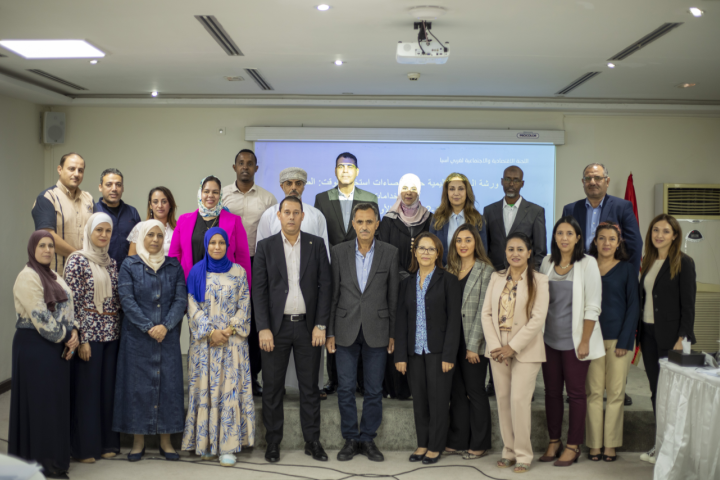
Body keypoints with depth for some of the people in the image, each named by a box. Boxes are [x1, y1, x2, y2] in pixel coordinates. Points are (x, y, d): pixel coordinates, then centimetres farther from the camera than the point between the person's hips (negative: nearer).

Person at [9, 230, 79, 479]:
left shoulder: (55, 276, 15)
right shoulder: (27, 277, -12)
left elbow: (67, 308, 15)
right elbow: (40, 317, -19)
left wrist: (74, 332, -3)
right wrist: (65, 337, -12)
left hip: (58, 346, 8)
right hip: (35, 346, -8)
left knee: (57, 400, 11)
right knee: (40, 401, -2)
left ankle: (54, 458, 20)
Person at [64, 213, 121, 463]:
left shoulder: (112, 262, 11)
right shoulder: (77, 261, -6)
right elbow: (73, 302, -10)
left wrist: (119, 329, 7)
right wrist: (81, 338, -14)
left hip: (112, 332, 6)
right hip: (89, 332, -6)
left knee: (108, 386, 10)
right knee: (87, 388, 1)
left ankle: (107, 442, 21)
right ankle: (85, 446, 12)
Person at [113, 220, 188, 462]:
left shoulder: (174, 266, 7)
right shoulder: (129, 265, 1)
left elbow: (181, 299, 1)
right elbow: (127, 300, -6)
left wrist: (165, 326, -13)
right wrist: (148, 327, -14)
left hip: (168, 336, 2)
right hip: (137, 337, -1)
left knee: (168, 383, 3)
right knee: (138, 384, 2)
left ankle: (166, 440, 12)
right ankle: (138, 440, 13)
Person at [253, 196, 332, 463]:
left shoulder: (316, 244, 4)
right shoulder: (265, 246, 2)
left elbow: (325, 285, 2)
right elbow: (259, 289, -1)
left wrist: (321, 325, -5)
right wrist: (263, 328, -8)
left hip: (308, 326, 1)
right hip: (276, 326, 0)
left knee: (309, 387, 8)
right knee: (272, 388, 5)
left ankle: (312, 442, 19)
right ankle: (273, 443, 18)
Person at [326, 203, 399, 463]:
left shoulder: (390, 253, 1)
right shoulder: (339, 252, 2)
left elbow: (393, 296, 3)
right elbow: (333, 294, 3)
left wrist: (393, 333, 1)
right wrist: (330, 332, 0)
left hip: (377, 331, 0)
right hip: (346, 330, 0)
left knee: (374, 390, 7)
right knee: (346, 389, 5)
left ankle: (368, 439, 21)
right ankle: (351, 439, 19)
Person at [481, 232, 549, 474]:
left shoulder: (538, 280, -4)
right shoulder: (496, 278, 9)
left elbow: (538, 318, -11)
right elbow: (486, 313, 4)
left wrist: (513, 347, -14)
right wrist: (494, 345, -7)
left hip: (525, 350, -4)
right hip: (498, 349, 4)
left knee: (519, 400, -8)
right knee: (503, 399, 7)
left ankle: (523, 455, 5)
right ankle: (509, 451, 18)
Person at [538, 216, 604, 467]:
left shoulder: (587, 263, -7)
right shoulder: (548, 262, 6)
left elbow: (593, 307, -9)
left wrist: (584, 342, -13)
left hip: (574, 340, -4)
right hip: (550, 338, 4)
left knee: (575, 392, 4)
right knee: (551, 391, 10)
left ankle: (573, 446, 14)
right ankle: (554, 441, 22)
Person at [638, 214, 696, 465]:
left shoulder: (683, 263, -7)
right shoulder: (649, 262, 12)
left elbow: (688, 304, -11)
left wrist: (682, 338, -16)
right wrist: (640, 333, 9)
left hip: (670, 335, -6)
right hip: (648, 333, 6)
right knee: (656, 392, 10)